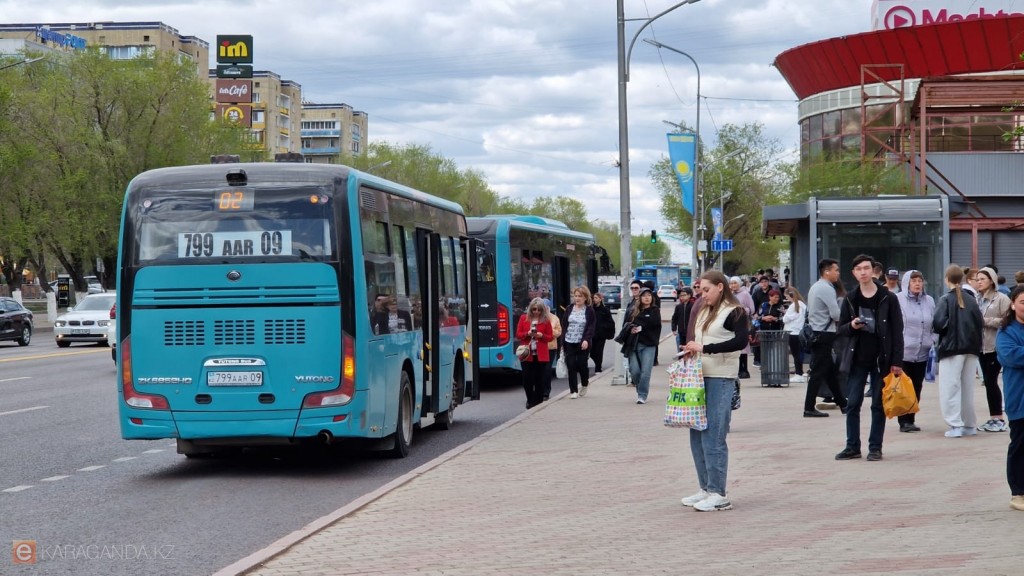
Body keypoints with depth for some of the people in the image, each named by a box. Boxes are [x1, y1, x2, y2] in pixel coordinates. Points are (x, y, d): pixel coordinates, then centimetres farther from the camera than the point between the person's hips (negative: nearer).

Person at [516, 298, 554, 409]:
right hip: (527, 354, 1)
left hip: (541, 355, -1)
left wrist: (542, 335, -13)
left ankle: (538, 401, 8)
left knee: (540, 379, -1)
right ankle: (530, 400, 17)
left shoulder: (546, 321, 4)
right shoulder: (523, 318, 7)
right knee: (527, 379, -2)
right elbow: (518, 334, 7)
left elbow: (551, 337, 6)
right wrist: (527, 334, -12)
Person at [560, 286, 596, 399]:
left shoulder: (589, 311, -1)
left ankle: (585, 384, 29)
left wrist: (586, 340, -20)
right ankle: (573, 390, 5)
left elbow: (591, 327, -6)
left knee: (581, 365, 0)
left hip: (583, 343, -2)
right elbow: (564, 326, 9)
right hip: (569, 343, 3)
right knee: (571, 366, -1)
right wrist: (562, 342, 4)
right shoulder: (569, 309, 8)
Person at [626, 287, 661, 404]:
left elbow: (655, 322, -10)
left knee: (645, 371, -7)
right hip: (634, 344, 2)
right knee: (634, 371, -3)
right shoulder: (634, 311, 13)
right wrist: (631, 329, -13)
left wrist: (641, 327, -11)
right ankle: (641, 389, 23)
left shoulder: (655, 311, 6)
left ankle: (642, 395, 1)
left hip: (648, 345, -2)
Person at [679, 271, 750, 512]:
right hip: (700, 377, 8)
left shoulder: (734, 312, -6)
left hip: (721, 380, -8)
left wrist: (705, 348, -21)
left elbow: (741, 341, -20)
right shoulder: (703, 312, 19)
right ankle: (706, 488, 16)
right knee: (697, 436, 8)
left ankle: (718, 494, -5)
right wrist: (691, 350, 5)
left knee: (713, 437, -10)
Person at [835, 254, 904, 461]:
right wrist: (851, 326, -13)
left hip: (881, 360, -3)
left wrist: (897, 362, -9)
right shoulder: (850, 299, 6)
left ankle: (875, 447, 9)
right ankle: (852, 446, 9)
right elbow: (840, 329, 11)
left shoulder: (888, 298, -3)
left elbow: (897, 332, -4)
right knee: (852, 404, 1)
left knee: (878, 405, 3)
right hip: (857, 359, 3)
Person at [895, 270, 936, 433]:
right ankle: (904, 421, 0)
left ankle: (910, 419, 17)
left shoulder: (929, 301, 10)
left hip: (922, 352, 5)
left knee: (917, 387, 9)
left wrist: (933, 342, 4)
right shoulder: (898, 300, -5)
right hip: (903, 351, -5)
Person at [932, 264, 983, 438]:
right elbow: (979, 323, 4)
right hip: (971, 349, 5)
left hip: (951, 348, -5)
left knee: (950, 388, -2)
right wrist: (976, 344, 13)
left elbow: (939, 323, -18)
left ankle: (955, 425, -8)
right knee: (967, 388, 13)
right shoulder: (971, 300, 7)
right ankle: (969, 425, 18)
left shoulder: (946, 299, -8)